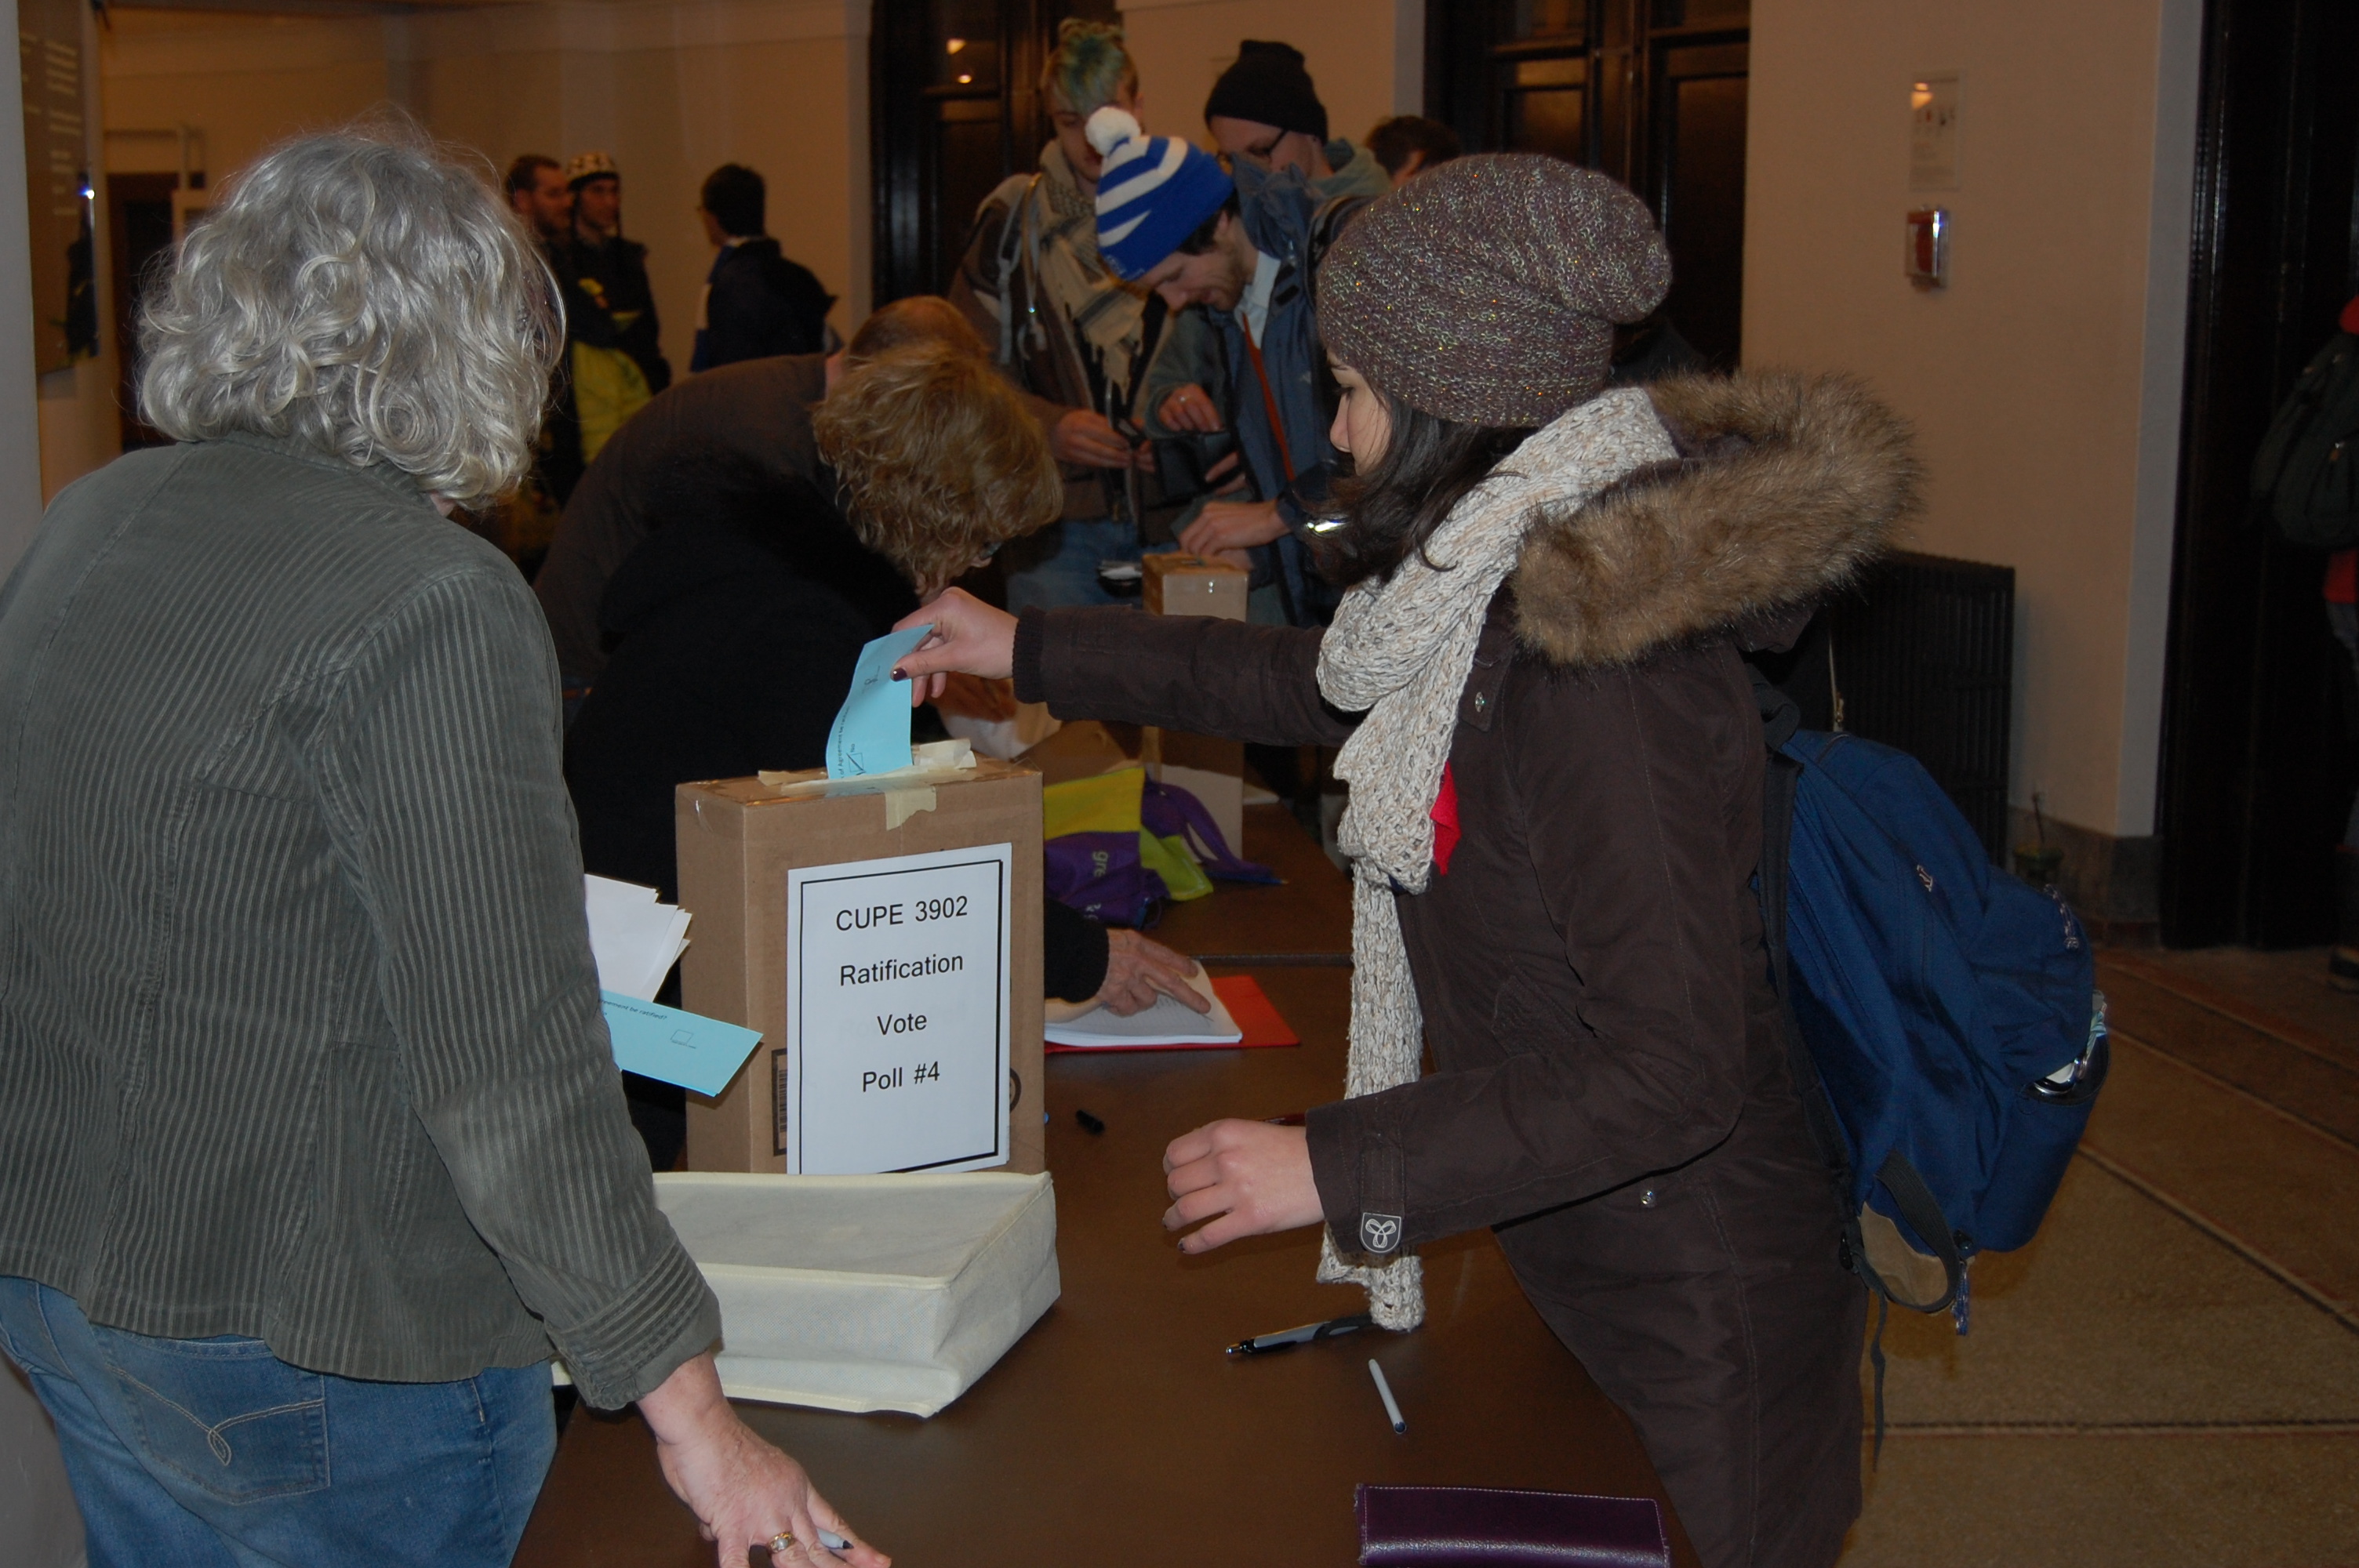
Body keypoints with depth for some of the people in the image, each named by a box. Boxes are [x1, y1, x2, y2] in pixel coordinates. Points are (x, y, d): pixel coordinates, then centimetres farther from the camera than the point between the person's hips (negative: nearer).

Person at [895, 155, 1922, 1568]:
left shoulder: (1604, 667, -29)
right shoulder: (1517, 580, 2)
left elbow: (1670, 1069, -30)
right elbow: (1313, 681, 20)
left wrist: (1336, 1165, -26)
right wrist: (1029, 650, 24)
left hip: (1695, 1316, -9)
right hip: (1583, 1264, 9)